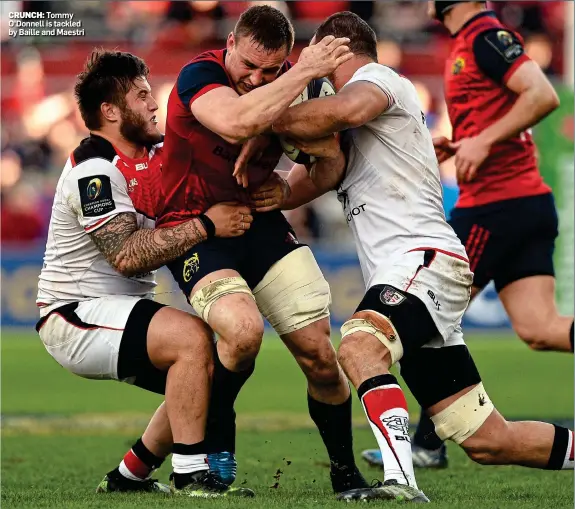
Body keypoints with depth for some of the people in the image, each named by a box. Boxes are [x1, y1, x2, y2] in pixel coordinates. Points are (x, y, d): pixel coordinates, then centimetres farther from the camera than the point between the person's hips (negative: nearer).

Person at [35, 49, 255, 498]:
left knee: (210, 370, 9)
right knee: (193, 338, -25)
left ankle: (128, 477, 18)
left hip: (121, 309, 10)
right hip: (75, 316, -10)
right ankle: (191, 476, -22)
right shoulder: (94, 170, -19)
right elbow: (127, 255, -27)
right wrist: (205, 225, -25)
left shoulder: (156, 153, 8)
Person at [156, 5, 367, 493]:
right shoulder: (199, 76, -20)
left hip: (260, 223, 5)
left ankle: (346, 473, 17)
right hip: (195, 228, -5)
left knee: (319, 354, -2)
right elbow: (240, 122, -42)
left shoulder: (290, 81, -4)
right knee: (243, 329, -31)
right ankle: (214, 441, -4)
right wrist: (306, 72, -36)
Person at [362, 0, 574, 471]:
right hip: (531, 203, 9)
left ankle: (428, 445, 11)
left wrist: (483, 141, -22)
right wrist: (459, 144, 14)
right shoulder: (468, 43, 19)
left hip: (496, 201, -9)